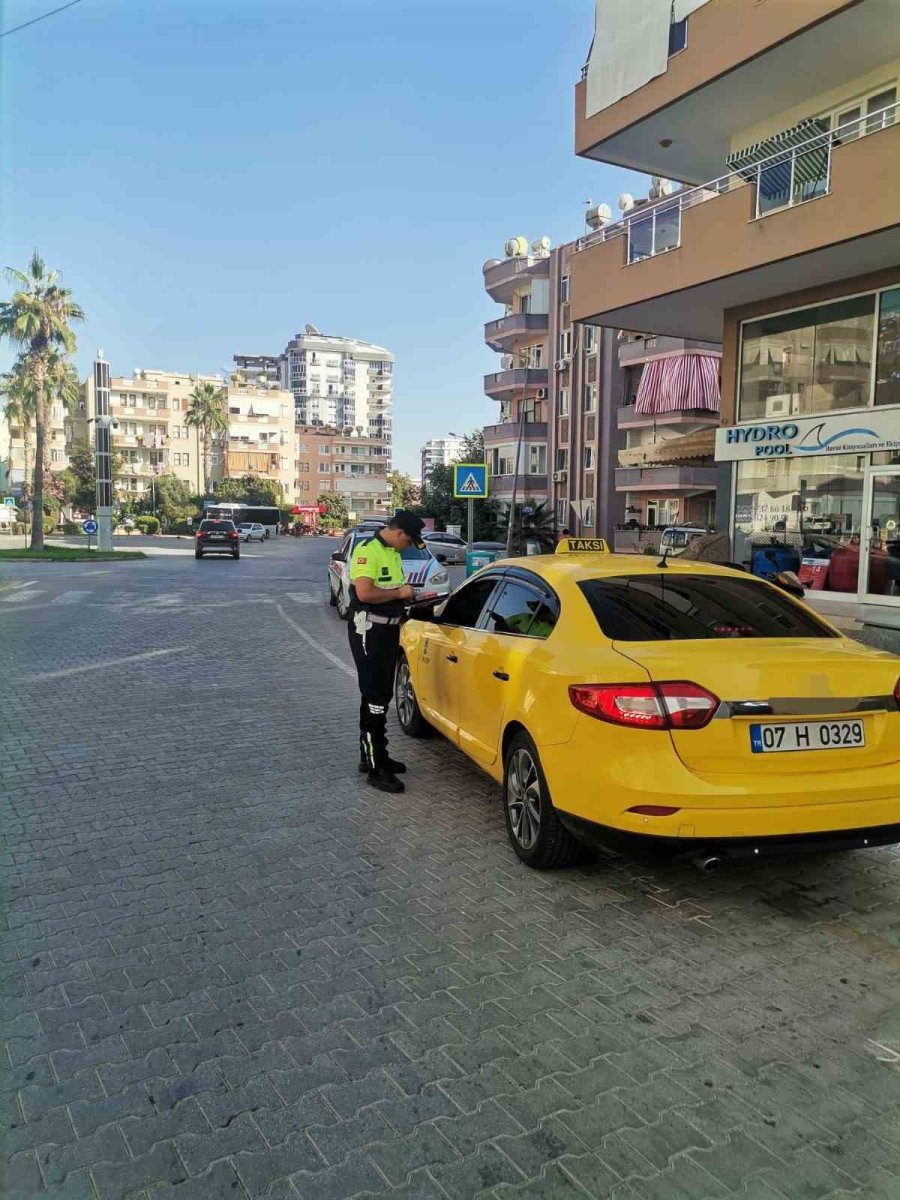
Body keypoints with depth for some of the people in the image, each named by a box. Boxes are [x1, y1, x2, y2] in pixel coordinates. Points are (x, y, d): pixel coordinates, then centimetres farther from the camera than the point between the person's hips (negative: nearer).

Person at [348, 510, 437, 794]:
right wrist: (399, 592, -16)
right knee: (374, 696, -8)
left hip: (389, 629, 10)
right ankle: (376, 768, -4)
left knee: (382, 694, 16)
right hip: (369, 630, -10)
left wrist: (415, 598, 11)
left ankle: (373, 754, 28)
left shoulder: (393, 553, 14)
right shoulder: (367, 550, -15)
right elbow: (365, 593, -27)